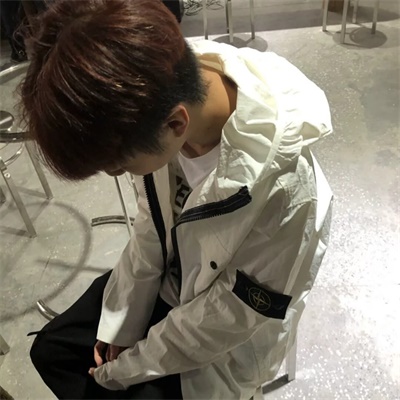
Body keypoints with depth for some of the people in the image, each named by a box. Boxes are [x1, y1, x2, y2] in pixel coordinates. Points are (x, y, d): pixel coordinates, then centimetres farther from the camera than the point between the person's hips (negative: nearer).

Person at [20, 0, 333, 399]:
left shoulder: (286, 192, -39)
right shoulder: (171, 91, -22)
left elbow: (228, 316, -23)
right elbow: (149, 230, -8)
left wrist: (125, 367, -10)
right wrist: (119, 326, -1)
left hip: (222, 342, -4)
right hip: (167, 280, 5)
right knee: (50, 351, 9)